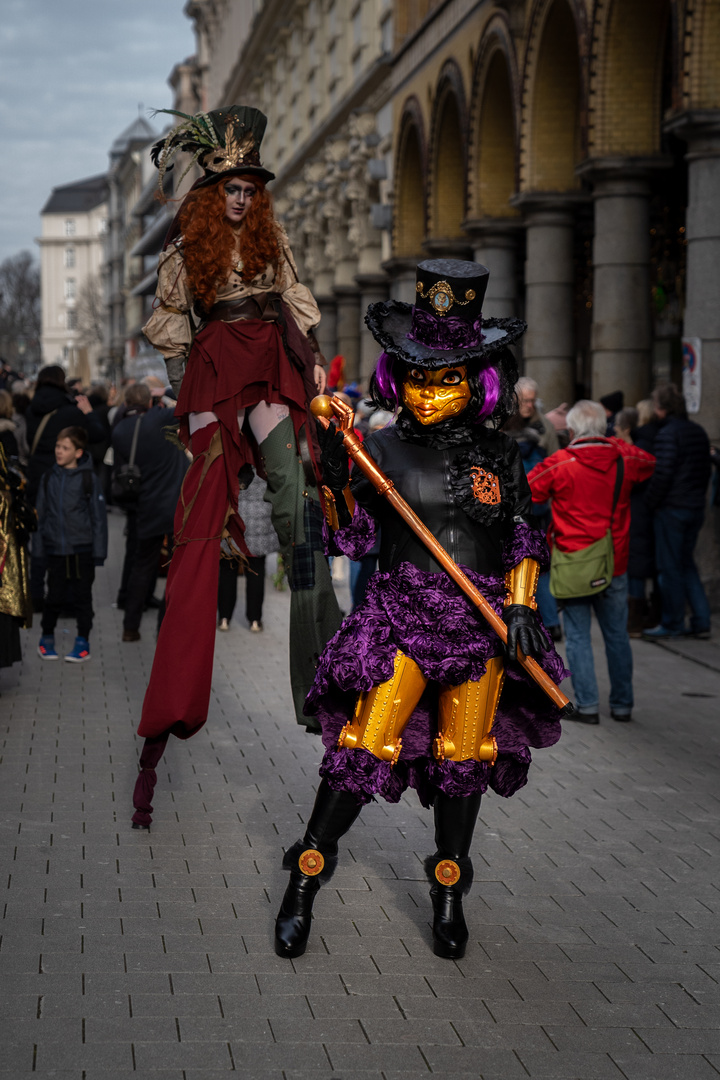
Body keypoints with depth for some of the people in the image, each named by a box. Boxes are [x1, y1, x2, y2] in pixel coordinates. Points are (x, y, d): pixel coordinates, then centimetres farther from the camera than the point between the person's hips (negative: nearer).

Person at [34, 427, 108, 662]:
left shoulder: (89, 479, -4)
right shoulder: (48, 479, 5)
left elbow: (99, 517, -2)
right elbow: (41, 515, 10)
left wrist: (99, 551, -4)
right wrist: (38, 547, 8)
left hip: (82, 549, -2)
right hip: (55, 548, 2)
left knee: (83, 595, 5)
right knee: (54, 596, 7)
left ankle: (83, 641, 16)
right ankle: (47, 638, 23)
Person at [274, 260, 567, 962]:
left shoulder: (500, 456, 5)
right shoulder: (381, 449, 0)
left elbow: (524, 538, 10)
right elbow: (349, 539, 1)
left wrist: (520, 604, -3)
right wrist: (335, 480, -14)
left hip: (482, 626, 2)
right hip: (401, 620, -2)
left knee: (464, 757, 9)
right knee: (363, 747, -6)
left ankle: (448, 896, 25)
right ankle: (303, 884, 7)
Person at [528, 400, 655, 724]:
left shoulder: (559, 464, -11)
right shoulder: (624, 459, 0)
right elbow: (649, 462, 23)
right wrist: (615, 444, 24)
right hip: (615, 565, 3)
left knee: (578, 637, 5)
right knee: (617, 635, 13)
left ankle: (587, 706, 2)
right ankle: (622, 705, 19)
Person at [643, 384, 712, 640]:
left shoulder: (667, 433, -15)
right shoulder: (698, 432, 11)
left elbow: (662, 474, -20)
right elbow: (706, 470, 16)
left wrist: (650, 502, -8)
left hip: (672, 509, -8)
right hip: (696, 508, 8)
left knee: (670, 566, 2)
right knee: (686, 563, 16)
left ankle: (672, 624, 8)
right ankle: (701, 622, 13)